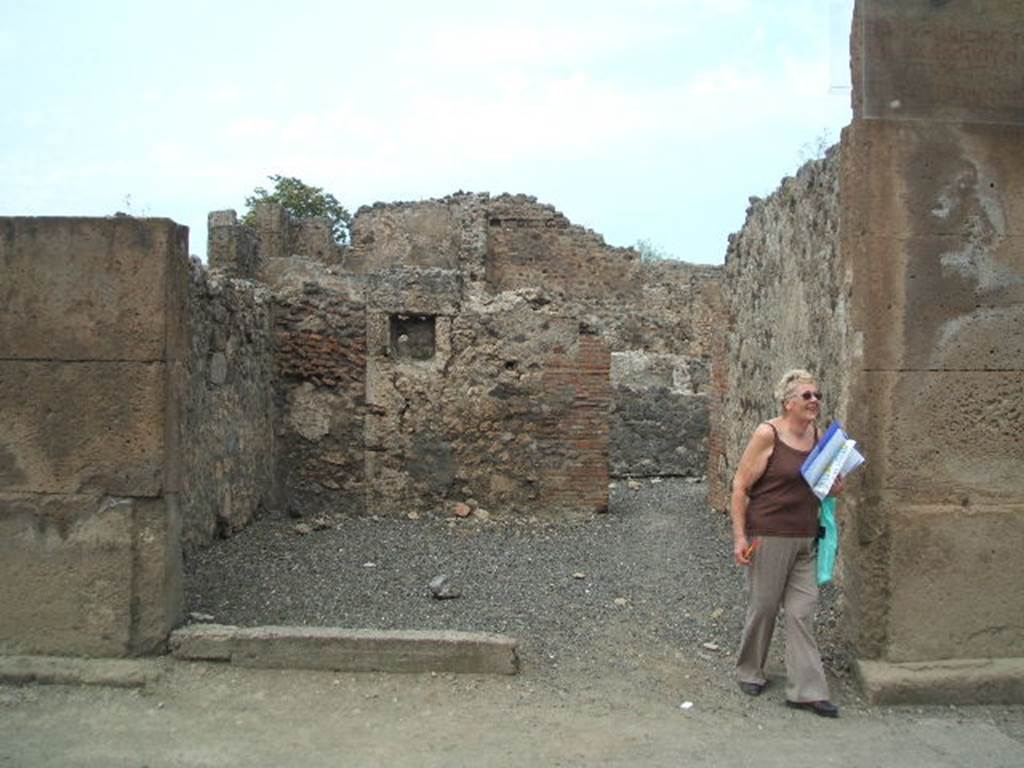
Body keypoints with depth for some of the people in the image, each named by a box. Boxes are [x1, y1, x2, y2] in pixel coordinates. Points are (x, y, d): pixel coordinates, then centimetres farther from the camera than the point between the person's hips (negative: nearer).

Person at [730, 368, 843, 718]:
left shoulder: (818, 435, 7)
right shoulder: (767, 434, -13)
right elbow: (740, 485, -12)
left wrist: (832, 489, 0)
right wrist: (739, 536, -15)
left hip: (805, 538, 6)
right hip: (768, 536, -6)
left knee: (803, 610, 5)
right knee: (764, 607, 7)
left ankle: (806, 690, 12)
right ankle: (749, 672, 29)